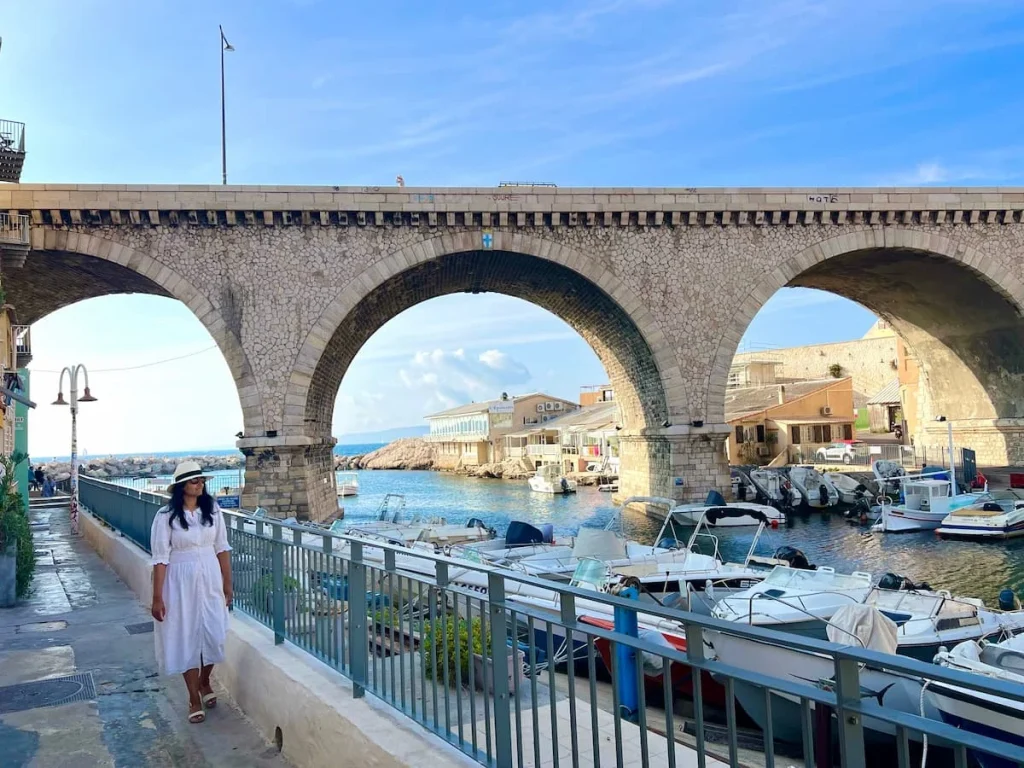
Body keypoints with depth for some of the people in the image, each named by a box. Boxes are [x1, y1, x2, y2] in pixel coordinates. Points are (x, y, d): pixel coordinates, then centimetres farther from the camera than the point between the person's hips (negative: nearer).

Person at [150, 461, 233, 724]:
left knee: (214, 635, 7)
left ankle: (205, 682, 36)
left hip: (210, 579, 3)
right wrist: (157, 597, -10)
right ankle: (194, 699, 21)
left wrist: (227, 584, 6)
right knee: (186, 638, 6)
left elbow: (222, 549, 4)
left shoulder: (212, 510, -3)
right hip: (180, 582, -3)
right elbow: (160, 558, -10)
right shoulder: (166, 516, -12)